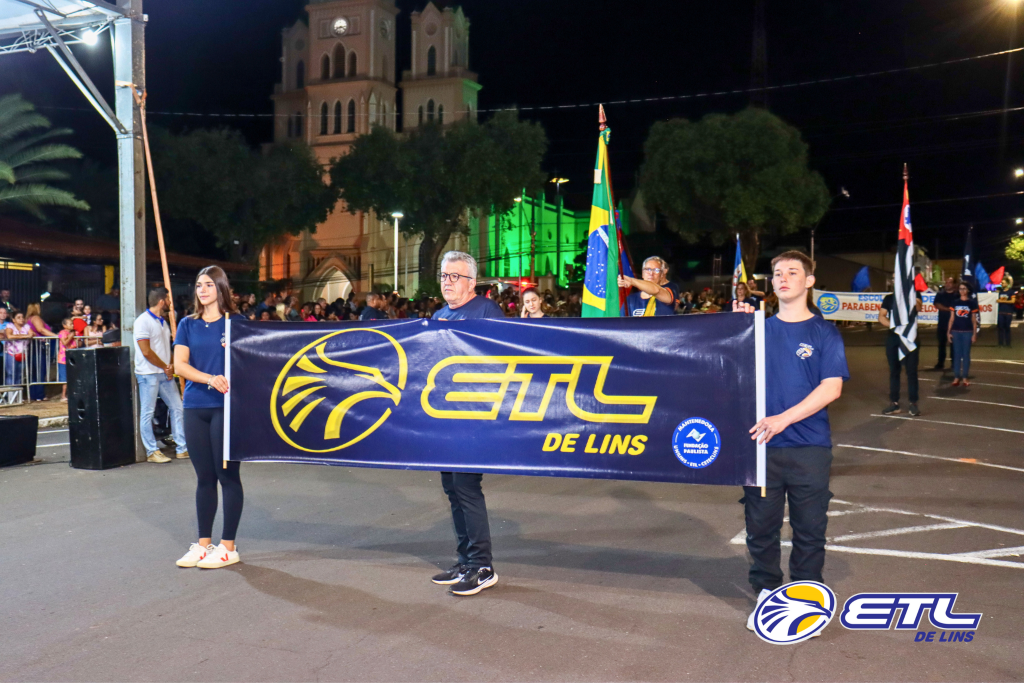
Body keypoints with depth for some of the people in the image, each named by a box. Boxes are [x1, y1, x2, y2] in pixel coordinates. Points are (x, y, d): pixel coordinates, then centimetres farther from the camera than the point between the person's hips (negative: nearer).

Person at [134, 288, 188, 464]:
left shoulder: (163, 322, 17)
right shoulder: (143, 321, -11)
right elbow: (146, 351, -17)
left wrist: (172, 366, 1)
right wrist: (166, 367, -9)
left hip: (165, 373, 9)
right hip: (148, 374, -9)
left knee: (177, 408, 7)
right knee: (147, 413, -1)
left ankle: (182, 448, 13)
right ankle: (152, 452, 5)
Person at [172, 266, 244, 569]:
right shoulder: (188, 325, 10)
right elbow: (179, 364, 0)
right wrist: (210, 379, -15)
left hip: (226, 406, -4)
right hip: (195, 407, 4)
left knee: (227, 475, 0)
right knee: (204, 476, 10)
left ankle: (228, 547, 8)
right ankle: (203, 544, 20)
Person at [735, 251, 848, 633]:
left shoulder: (824, 333, 1)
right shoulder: (759, 329, 9)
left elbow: (832, 388, -9)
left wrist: (783, 419, -19)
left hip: (810, 447, -2)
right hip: (762, 446, 2)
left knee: (810, 530, 7)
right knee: (760, 527, 8)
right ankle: (766, 593, 25)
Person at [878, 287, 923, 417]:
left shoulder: (914, 294, 2)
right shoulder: (889, 297, 8)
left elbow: (918, 308, -18)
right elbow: (881, 317, 2)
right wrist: (893, 326, -15)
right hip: (893, 337, 2)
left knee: (912, 371, -2)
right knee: (894, 371, 6)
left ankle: (913, 403, 3)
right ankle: (894, 403, 12)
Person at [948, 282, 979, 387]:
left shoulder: (972, 303, 3)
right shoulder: (955, 303, 7)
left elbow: (974, 320, 4)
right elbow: (951, 319, 8)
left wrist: (974, 334, -1)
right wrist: (948, 332, 2)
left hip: (967, 332, -1)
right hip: (956, 332, 1)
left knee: (966, 354, 3)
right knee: (957, 354, 3)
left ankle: (964, 377, 10)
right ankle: (956, 377, 7)